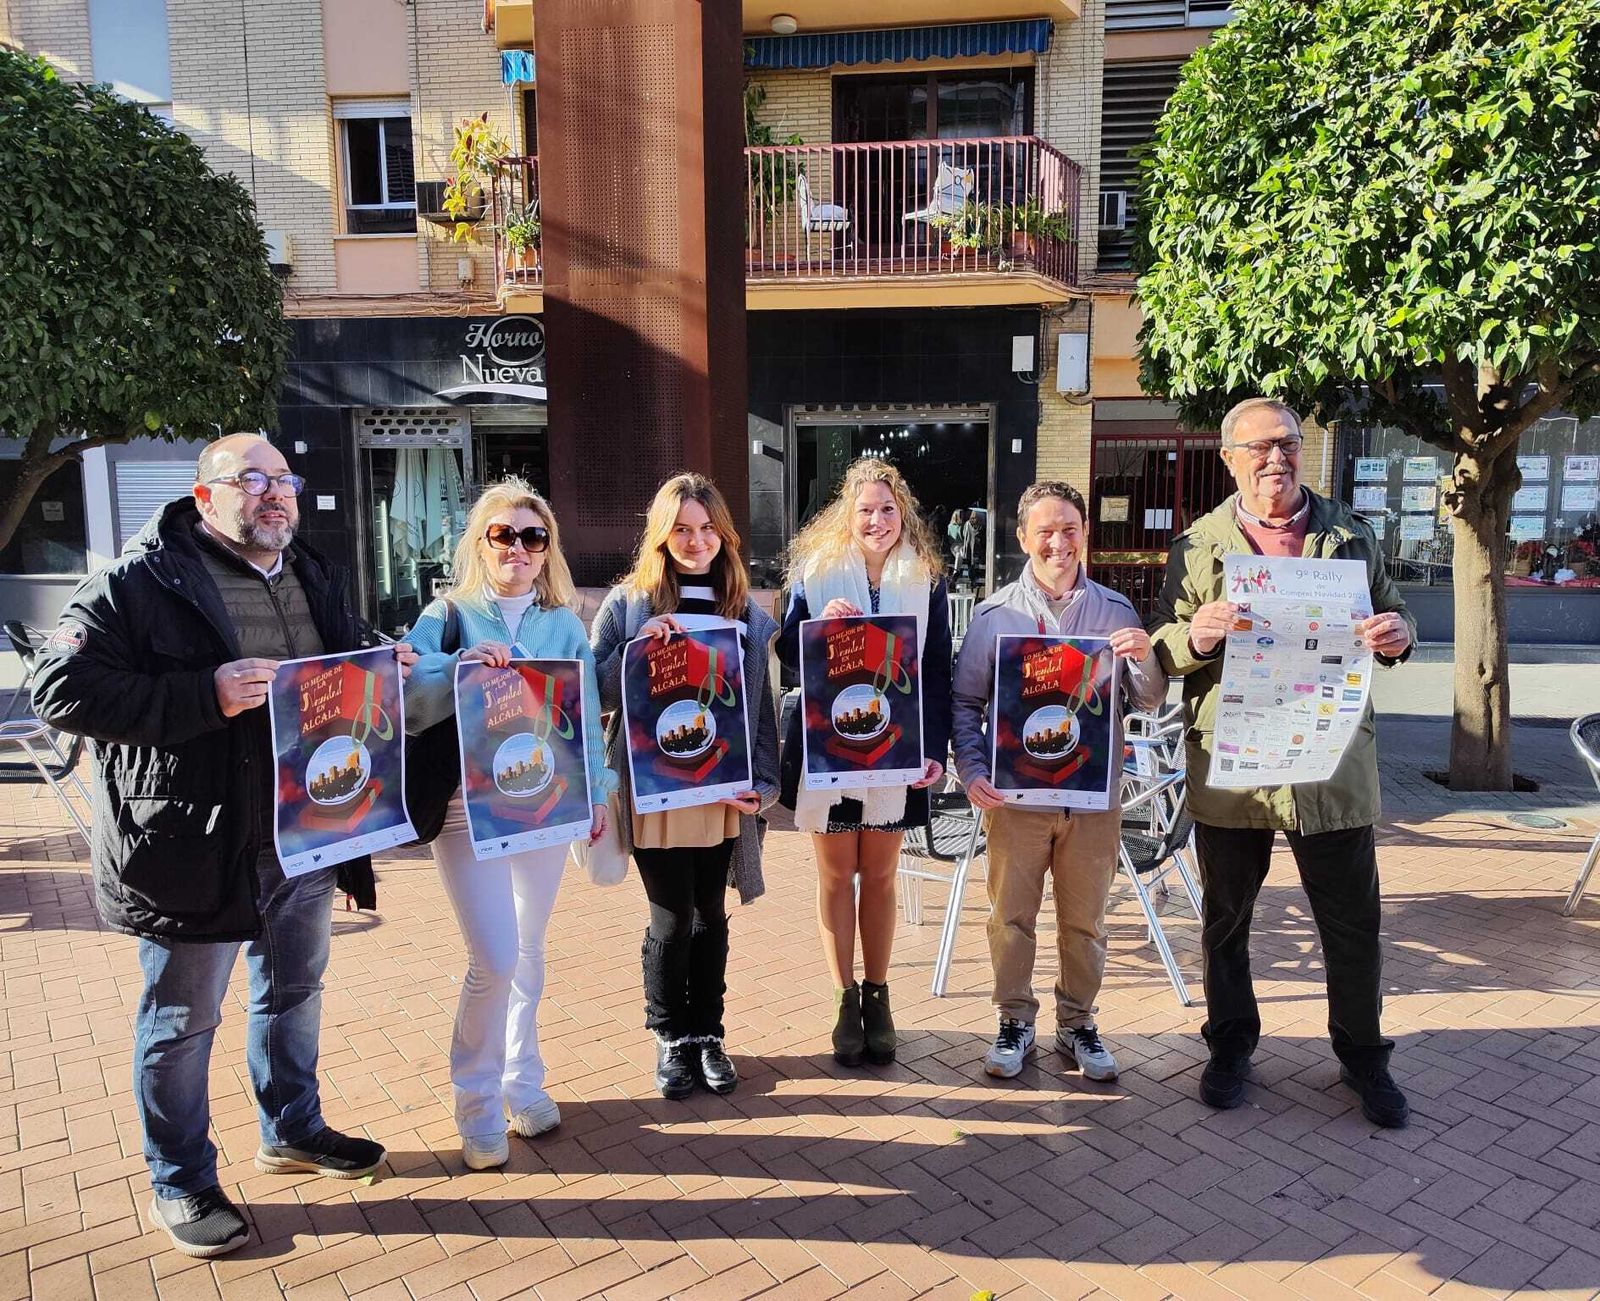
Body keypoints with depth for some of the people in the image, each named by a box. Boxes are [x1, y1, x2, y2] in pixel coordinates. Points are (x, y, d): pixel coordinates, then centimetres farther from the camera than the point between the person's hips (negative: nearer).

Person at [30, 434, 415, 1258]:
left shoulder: (316, 578, 9)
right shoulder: (140, 581, -12)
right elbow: (62, 690, -18)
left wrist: (384, 669, -4)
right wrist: (204, 695, -27)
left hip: (304, 836, 7)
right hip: (193, 845, -6)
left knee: (294, 991, 22)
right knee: (182, 1021, 11)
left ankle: (292, 1131, 43)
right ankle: (179, 1186, 30)